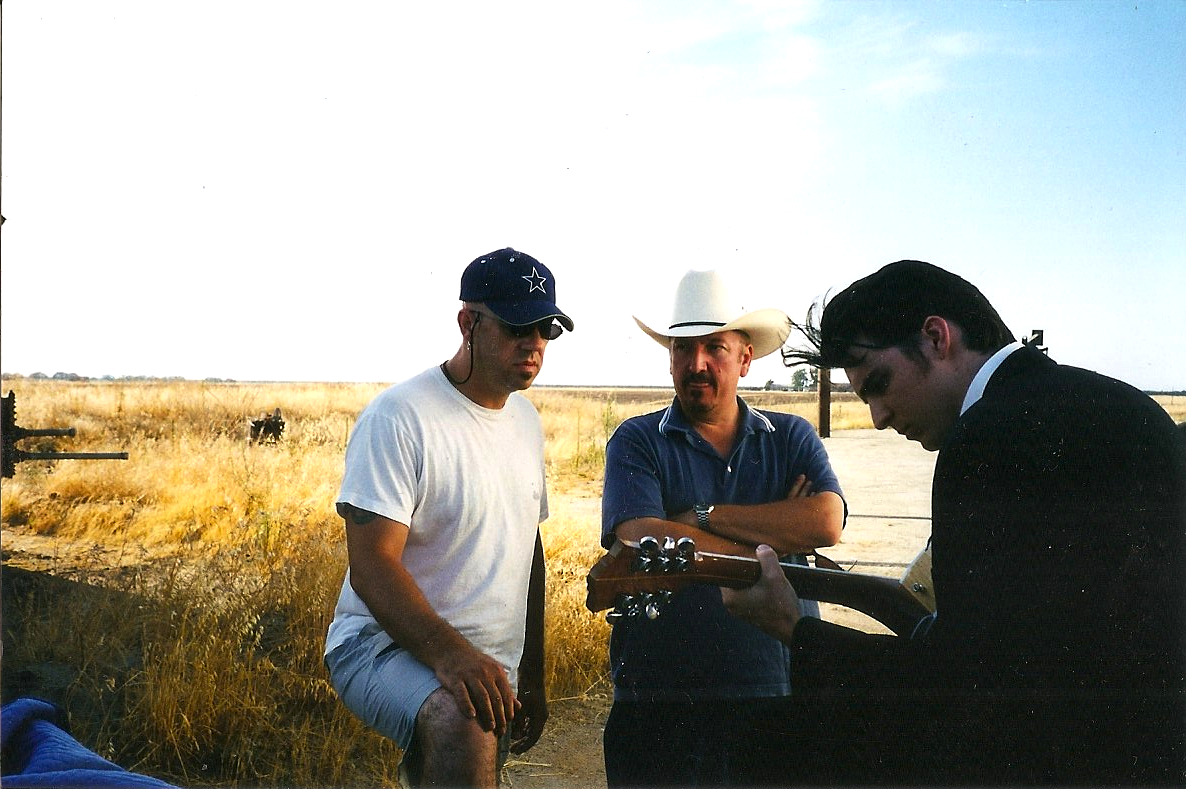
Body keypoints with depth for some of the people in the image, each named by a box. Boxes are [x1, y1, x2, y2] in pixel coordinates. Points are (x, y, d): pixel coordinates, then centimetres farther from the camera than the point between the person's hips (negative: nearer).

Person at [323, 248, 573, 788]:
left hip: (491, 669, 8)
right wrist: (450, 653, -34)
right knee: (463, 724, -34)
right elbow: (371, 566, -20)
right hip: (387, 645, -7)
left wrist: (532, 677, 19)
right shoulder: (400, 418, -14)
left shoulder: (526, 421, 11)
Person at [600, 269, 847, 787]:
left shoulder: (792, 438, 7)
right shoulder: (637, 442, 0)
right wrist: (776, 537, -9)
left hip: (776, 695, 2)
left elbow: (826, 523, -11)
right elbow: (645, 540, -16)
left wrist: (702, 516, -12)